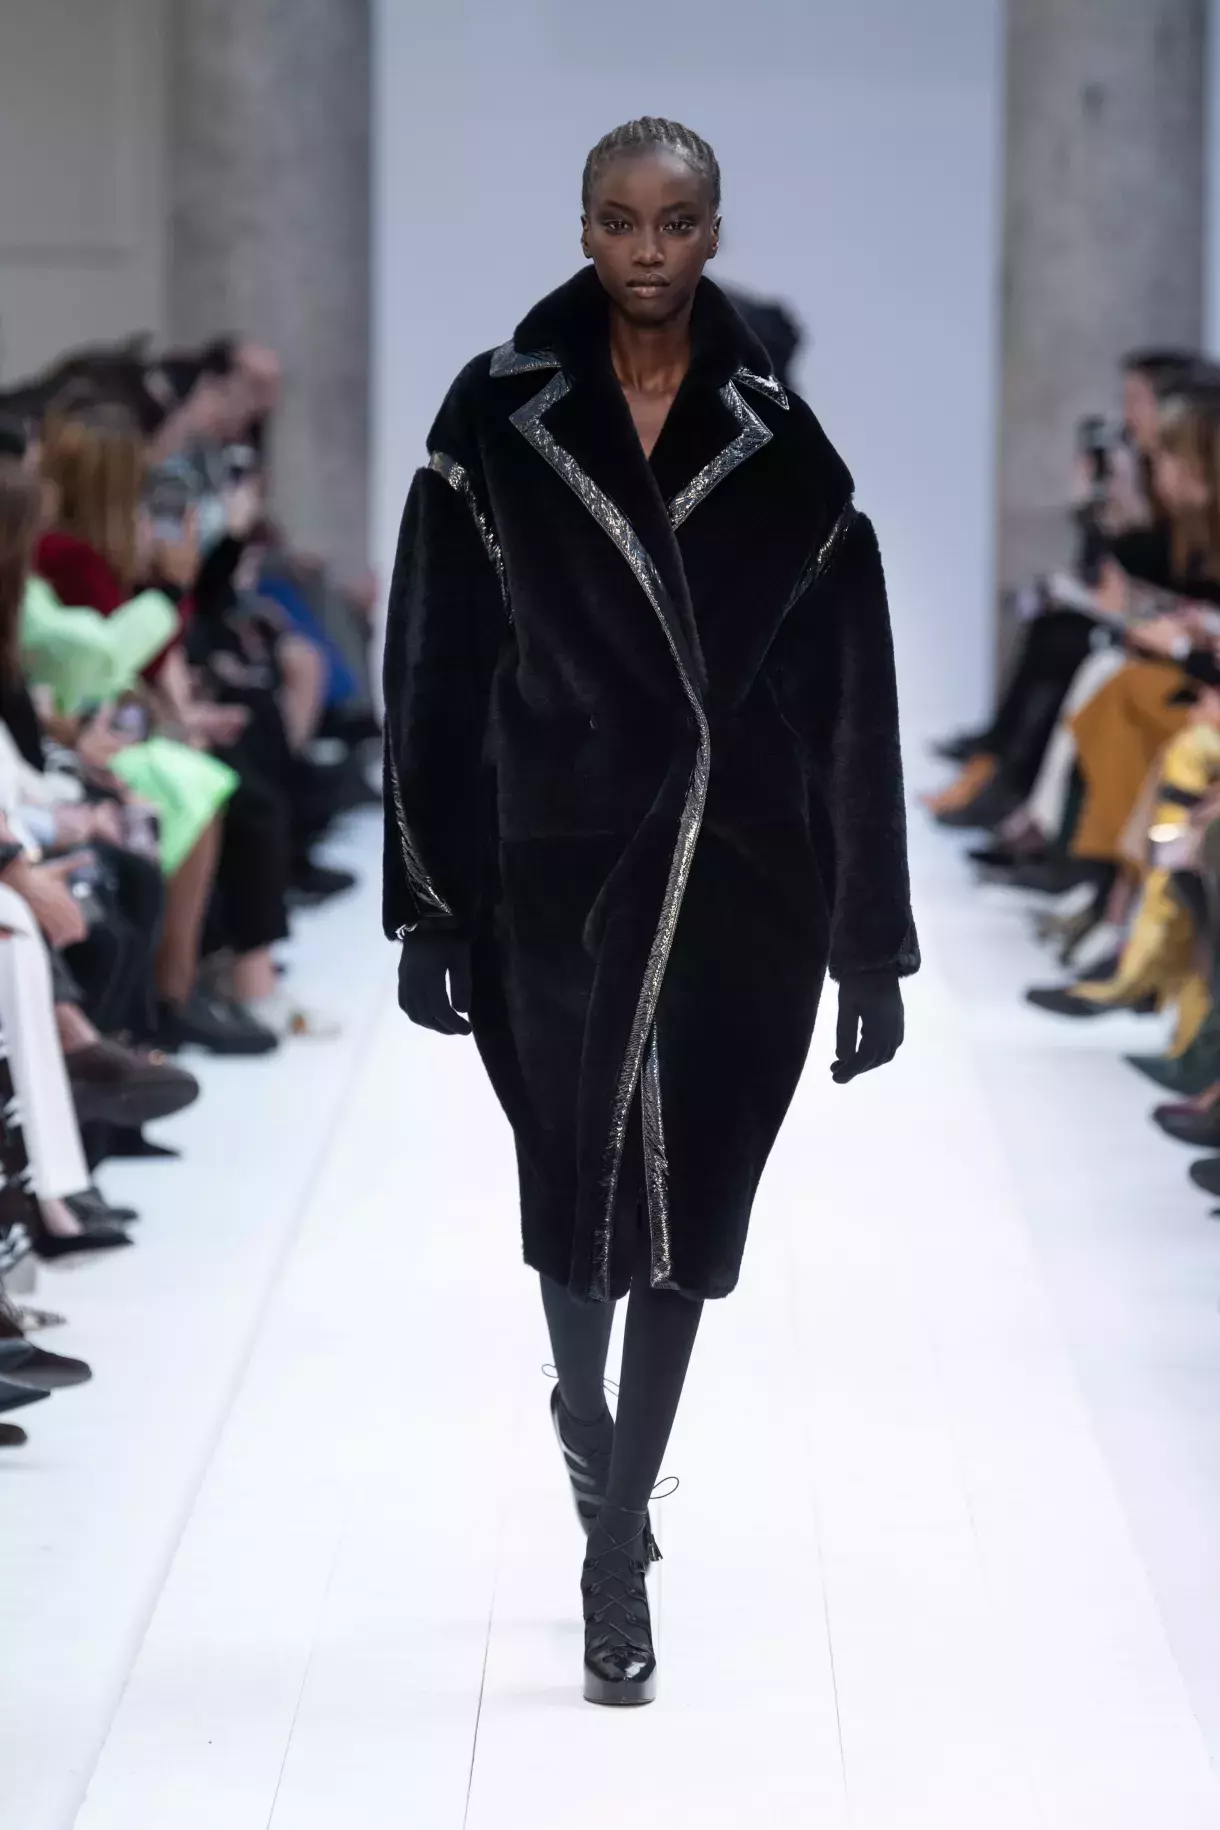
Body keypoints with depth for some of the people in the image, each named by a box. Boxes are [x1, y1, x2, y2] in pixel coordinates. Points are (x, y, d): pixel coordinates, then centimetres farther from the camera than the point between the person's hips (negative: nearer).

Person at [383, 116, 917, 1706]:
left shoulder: (780, 444, -1)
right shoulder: (497, 421, -4)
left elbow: (852, 700, -1)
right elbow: (433, 677, -3)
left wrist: (870, 948, -3)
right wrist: (432, 912, -5)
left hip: (736, 885, 1)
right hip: (561, 872, -1)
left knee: (687, 1203, 5)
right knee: (575, 1178, 8)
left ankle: (616, 1543, 17)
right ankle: (581, 1405, 39)